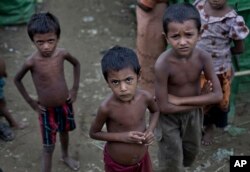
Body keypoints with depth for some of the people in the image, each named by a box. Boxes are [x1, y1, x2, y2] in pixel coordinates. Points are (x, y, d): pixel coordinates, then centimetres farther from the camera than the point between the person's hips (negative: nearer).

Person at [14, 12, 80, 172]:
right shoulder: (31, 62, -26)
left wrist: (75, 89, 1)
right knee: (49, 148, 4)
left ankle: (66, 156, 58)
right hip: (47, 110, -4)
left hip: (65, 105, 4)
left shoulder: (62, 53, -18)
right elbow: (17, 80, -7)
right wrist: (30, 101, -6)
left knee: (64, 132, 29)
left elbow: (76, 64, 5)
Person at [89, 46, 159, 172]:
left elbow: (155, 111, 6)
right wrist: (122, 136, -23)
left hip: (142, 160, 3)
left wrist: (150, 130, -12)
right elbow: (93, 133, -12)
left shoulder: (145, 97, -19)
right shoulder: (107, 107, -28)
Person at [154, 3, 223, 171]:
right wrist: (200, 98, -22)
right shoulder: (163, 64, -33)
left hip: (193, 113, 5)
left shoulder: (203, 57, -22)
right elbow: (164, 107, -27)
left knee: (192, 151, 28)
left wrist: (179, 100, -25)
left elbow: (218, 95, -20)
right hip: (169, 117, -4)